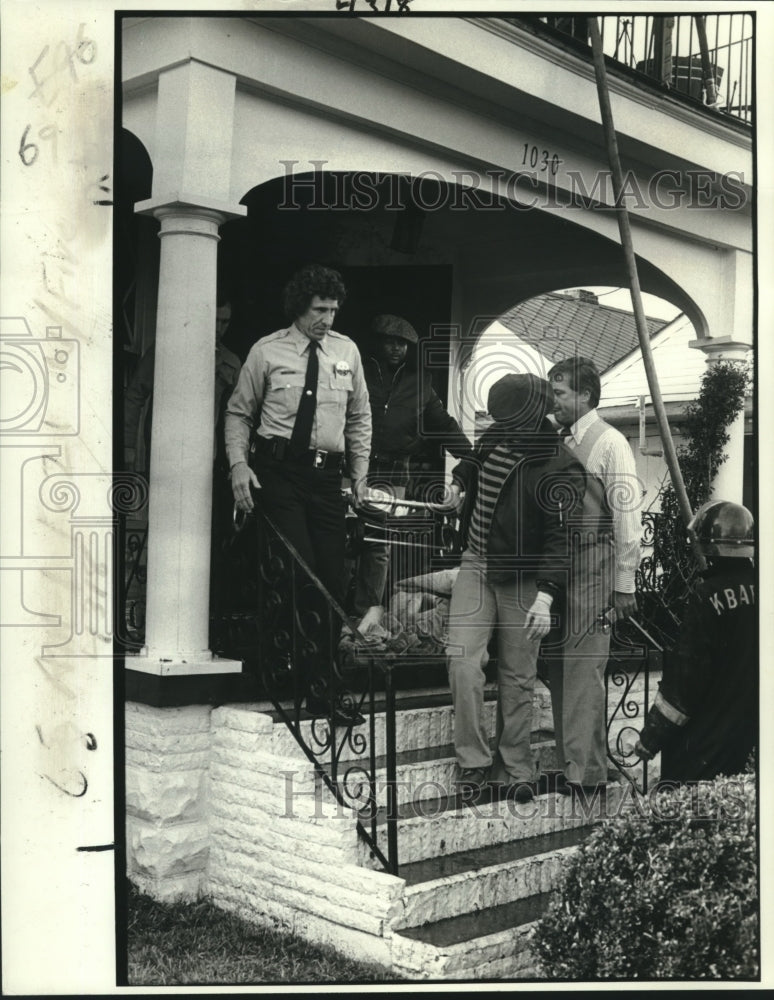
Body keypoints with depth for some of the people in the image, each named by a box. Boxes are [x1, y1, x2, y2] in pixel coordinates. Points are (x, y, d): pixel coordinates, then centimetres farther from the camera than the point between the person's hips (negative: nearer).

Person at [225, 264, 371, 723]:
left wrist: (360, 476, 11)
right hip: (279, 470, -3)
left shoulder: (347, 351, 10)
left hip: (327, 474, 4)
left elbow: (360, 418, 17)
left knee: (333, 577, 2)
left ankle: (326, 682, 15)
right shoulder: (267, 352, 1)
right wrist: (239, 463, -6)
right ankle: (313, 683, -4)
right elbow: (239, 412, 7)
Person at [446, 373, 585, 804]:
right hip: (476, 566, 5)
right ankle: (473, 761, 1)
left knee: (518, 677, 2)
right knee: (463, 659, -8)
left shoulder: (562, 469, -16)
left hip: (523, 580, -5)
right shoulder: (494, 438, 4)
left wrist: (546, 594, -30)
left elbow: (560, 536, -22)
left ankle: (516, 771, 17)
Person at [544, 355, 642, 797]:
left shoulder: (609, 443, -8)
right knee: (559, 669, 11)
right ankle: (570, 761, 22)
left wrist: (624, 586, -12)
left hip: (592, 571, -7)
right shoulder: (560, 442, 12)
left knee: (583, 670, -5)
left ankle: (587, 773, 2)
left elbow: (627, 517, -11)